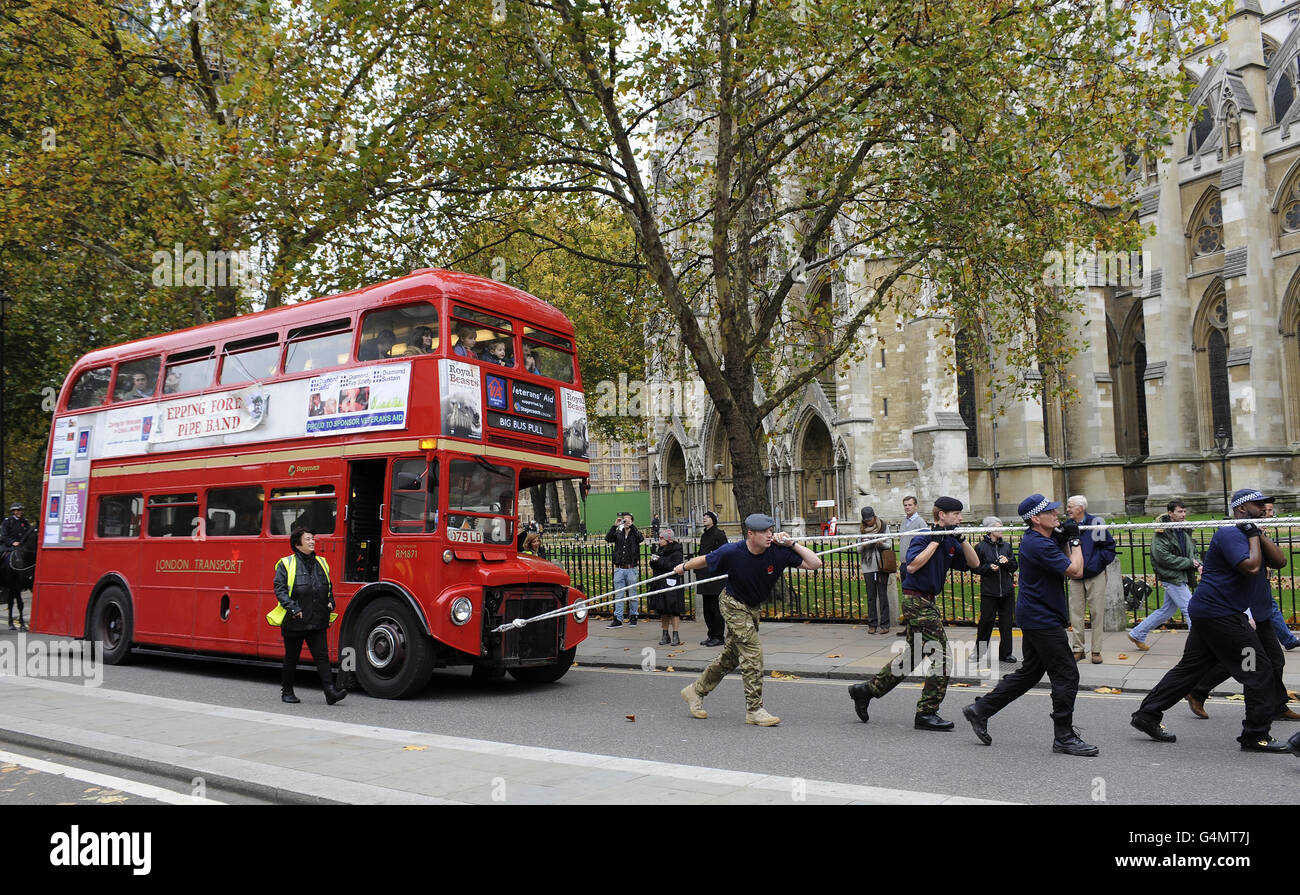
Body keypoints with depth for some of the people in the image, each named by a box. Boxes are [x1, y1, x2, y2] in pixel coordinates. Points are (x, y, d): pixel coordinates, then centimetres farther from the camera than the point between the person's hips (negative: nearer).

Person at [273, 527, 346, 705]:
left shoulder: (321, 563, 13)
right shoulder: (286, 564, -3)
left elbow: (328, 587, 24)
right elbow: (280, 589, -9)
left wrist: (330, 602, 7)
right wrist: (293, 608, -19)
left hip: (317, 622, 4)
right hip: (294, 622, -4)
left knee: (322, 655, -4)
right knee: (291, 658, 10)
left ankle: (330, 691, -9)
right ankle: (286, 691, 26)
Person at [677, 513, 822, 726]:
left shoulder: (778, 552, -19)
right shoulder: (731, 552, -25)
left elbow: (815, 563, -19)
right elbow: (705, 561, -5)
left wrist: (791, 544, -23)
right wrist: (684, 567, 10)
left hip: (753, 608, 5)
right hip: (733, 605, -5)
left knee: (730, 657, 14)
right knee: (753, 652, -14)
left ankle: (696, 691, 32)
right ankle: (754, 710, -3)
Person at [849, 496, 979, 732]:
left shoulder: (950, 541, 12)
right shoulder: (923, 537, -13)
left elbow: (974, 563, 11)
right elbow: (912, 565, -26)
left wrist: (961, 538, -3)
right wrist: (936, 541, -21)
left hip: (927, 602, 9)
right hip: (917, 601, -9)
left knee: (912, 656, 14)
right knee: (940, 655, -8)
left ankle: (866, 690, 22)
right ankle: (926, 714, -1)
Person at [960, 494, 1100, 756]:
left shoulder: (1040, 539, 12)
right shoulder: (1039, 545, -21)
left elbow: (1065, 564, 18)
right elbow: (1075, 571, -19)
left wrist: (1065, 540, 5)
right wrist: (1075, 540, -6)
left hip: (1035, 617, 11)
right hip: (1043, 619, -11)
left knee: (1029, 672, 16)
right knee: (1066, 675, -3)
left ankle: (980, 710, 20)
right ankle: (1063, 737, 6)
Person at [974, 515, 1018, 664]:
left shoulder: (1006, 546, 10)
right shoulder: (980, 547, -3)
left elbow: (1014, 567, 12)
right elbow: (976, 568, -1)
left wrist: (1007, 562, -8)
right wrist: (989, 567, -16)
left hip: (1007, 590, 4)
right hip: (989, 591, -4)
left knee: (1006, 622, 5)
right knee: (986, 621, -1)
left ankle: (1005, 653, 15)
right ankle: (979, 652, 15)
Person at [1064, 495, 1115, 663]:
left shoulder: (1096, 523, -6)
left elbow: (1110, 545, -2)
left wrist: (1101, 561, -9)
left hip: (1095, 576, -3)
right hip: (1075, 578, 3)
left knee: (1097, 613, 2)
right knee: (1075, 614, 3)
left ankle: (1096, 650, 9)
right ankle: (1077, 649, 11)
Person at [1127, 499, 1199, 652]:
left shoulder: (1184, 530, 12)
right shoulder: (1161, 532, -14)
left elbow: (1192, 551, 23)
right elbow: (1163, 557, -20)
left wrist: (1198, 564, 2)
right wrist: (1189, 562, -16)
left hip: (1181, 577, 9)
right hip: (1171, 577, -9)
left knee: (1167, 611, 14)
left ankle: (1136, 634, 25)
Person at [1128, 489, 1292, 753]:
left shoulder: (1248, 534, 17)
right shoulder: (1230, 534, -13)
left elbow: (1279, 561, 8)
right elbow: (1251, 567, -26)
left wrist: (1259, 533, -1)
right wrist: (1253, 535, -12)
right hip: (1220, 614, -10)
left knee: (1190, 666, 11)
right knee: (1259, 669, -3)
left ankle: (1147, 715, 14)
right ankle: (1256, 735, 6)